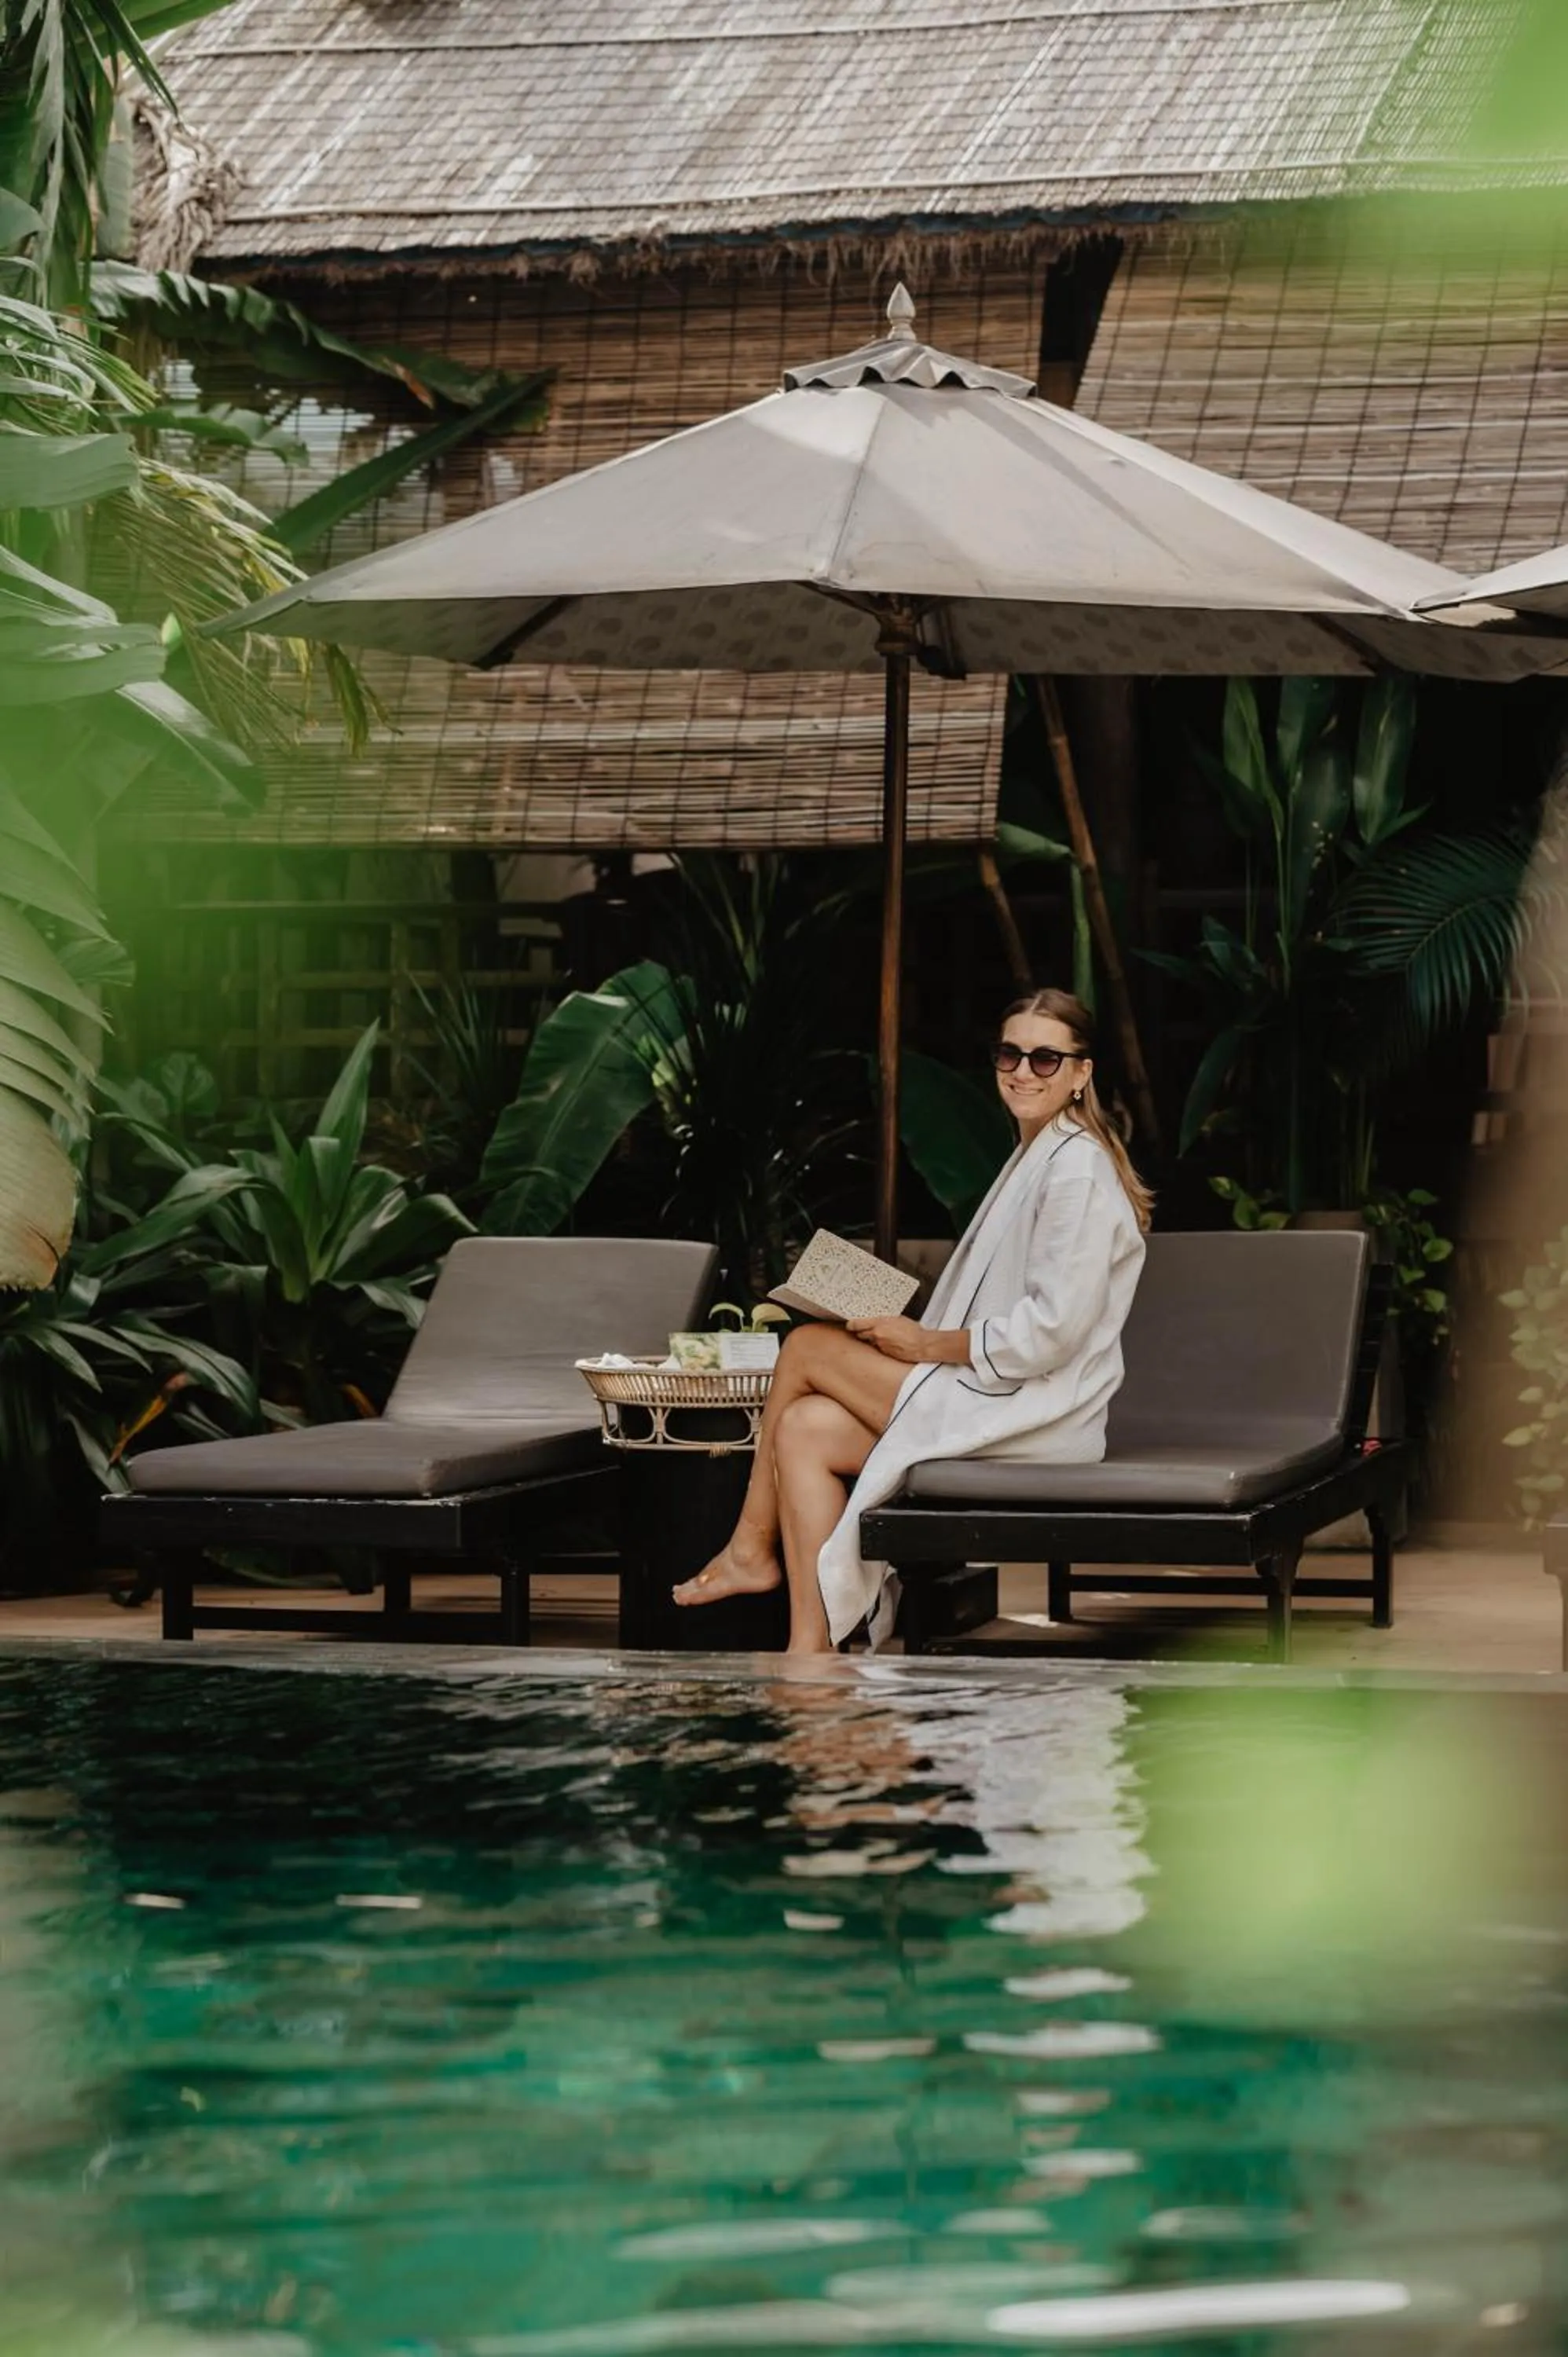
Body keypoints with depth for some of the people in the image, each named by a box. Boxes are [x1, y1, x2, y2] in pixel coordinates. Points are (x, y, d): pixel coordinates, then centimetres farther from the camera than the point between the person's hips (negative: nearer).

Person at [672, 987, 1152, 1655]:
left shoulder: (1078, 1171, -13)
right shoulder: (1035, 1160, 18)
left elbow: (1049, 1332, -21)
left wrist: (930, 1345, -11)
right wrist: (916, 1334, 5)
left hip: (1036, 1412, -9)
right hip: (997, 1401, 9)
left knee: (806, 1348, -6)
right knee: (806, 1430, -3)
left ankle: (751, 1548, 10)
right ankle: (812, 1662, -7)